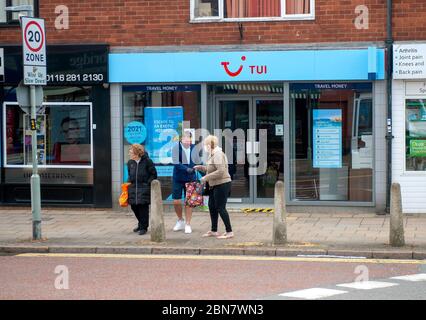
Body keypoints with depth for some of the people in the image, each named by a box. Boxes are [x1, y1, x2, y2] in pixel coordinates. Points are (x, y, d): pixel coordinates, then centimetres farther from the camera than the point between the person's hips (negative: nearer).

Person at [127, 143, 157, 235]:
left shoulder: (147, 161, -7)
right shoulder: (130, 163, 9)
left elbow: (153, 174, -2)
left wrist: (148, 183, -11)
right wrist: (129, 183, 7)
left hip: (144, 187, -5)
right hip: (133, 188, 5)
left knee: (143, 207, -6)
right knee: (134, 206, 6)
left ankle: (143, 227, 5)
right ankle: (141, 224, 28)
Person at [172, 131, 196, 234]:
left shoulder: (194, 148, -3)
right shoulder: (176, 148, -12)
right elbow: (176, 163, -21)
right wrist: (187, 169, -32)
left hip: (190, 179, 1)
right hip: (178, 178, -1)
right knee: (176, 201, 2)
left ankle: (187, 224, 13)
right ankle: (180, 220, 26)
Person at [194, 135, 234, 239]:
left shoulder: (218, 154, -19)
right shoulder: (212, 155, 12)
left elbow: (220, 171, -27)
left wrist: (206, 177, -21)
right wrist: (200, 167, 14)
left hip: (222, 185, -10)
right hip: (215, 185, 10)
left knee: (220, 208, -7)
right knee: (212, 207, 15)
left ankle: (229, 232, -2)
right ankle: (214, 231, 24)